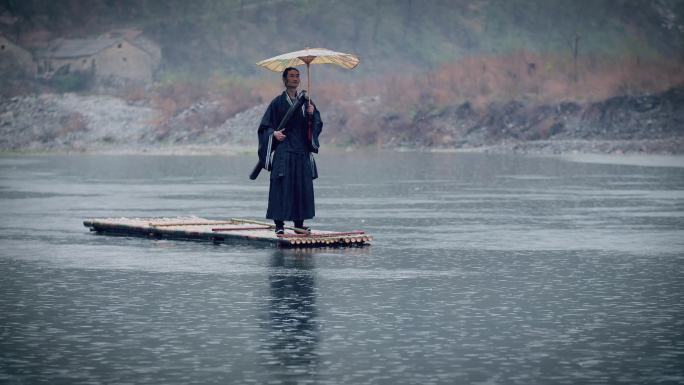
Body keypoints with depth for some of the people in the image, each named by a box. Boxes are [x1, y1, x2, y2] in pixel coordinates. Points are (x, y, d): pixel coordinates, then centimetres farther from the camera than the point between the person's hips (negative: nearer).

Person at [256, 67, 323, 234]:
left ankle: (299, 223, 10)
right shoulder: (278, 102, 1)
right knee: (281, 187, -9)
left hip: (302, 151, 4)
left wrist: (311, 114, -11)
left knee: (303, 187, 3)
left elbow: (317, 124, 8)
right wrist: (273, 133, -19)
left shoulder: (306, 102, 13)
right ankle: (279, 223, -7)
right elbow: (265, 125, 0)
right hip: (283, 151, -4)